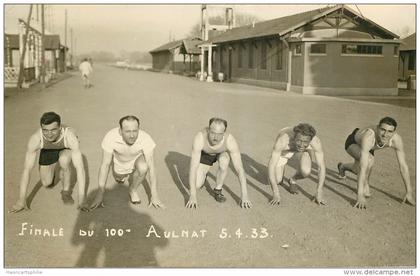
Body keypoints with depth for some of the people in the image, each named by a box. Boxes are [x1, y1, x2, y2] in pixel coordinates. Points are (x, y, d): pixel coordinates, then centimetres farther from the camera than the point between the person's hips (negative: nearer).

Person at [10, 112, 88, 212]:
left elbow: (80, 168, -41)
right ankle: (52, 170, 33)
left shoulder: (70, 136, -43)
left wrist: (81, 200, -42)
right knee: (46, 184, -2)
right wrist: (21, 200, -28)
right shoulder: (35, 139, -38)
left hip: (66, 149, -2)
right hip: (47, 151, 2)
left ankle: (66, 191, -8)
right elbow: (26, 169, -31)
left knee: (64, 160, -34)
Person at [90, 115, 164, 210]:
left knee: (143, 168, -32)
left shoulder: (146, 139, -39)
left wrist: (154, 196, -31)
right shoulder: (110, 137, -38)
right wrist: (100, 194, -31)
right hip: (119, 160, 1)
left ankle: (133, 190, -4)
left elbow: (150, 167, -32)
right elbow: (105, 165, -32)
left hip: (137, 157, -1)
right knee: (119, 180, 21)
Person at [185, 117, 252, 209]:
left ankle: (218, 190, -11)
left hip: (222, 153, 0)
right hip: (205, 154, 0)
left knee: (224, 162, -36)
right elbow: (193, 167, -40)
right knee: (197, 185, -13)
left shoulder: (230, 140, -40)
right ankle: (203, 176, 24)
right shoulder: (200, 138, -41)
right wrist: (193, 196, -44)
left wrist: (244, 196, -40)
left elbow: (239, 169, -37)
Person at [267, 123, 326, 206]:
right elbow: (271, 165, -42)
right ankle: (281, 173, 24)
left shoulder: (315, 141, -38)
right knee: (277, 181, -13)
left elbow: (321, 166, -29)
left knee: (306, 172, -28)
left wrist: (319, 193, -32)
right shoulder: (283, 140, -44)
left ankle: (293, 180, 7)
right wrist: (276, 193, -44)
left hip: (303, 151, 1)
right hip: (284, 151, -1)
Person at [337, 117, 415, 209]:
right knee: (369, 159, -36)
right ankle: (365, 185, -7)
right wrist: (360, 195, -55)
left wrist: (409, 192, -26)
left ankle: (343, 167, 61)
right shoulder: (368, 137, -48)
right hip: (353, 142, -5)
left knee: (358, 171, 26)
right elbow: (363, 167, -52)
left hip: (367, 146, 6)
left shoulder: (396, 139, -34)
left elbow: (403, 166, -26)